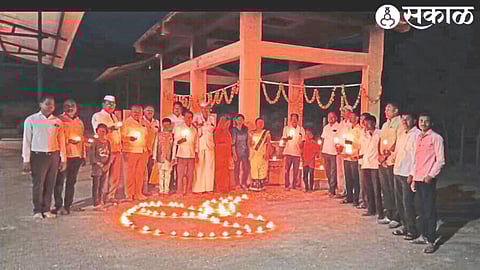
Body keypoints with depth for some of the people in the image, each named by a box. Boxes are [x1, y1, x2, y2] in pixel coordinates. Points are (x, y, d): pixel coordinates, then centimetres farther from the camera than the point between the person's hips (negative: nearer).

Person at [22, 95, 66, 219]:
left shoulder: (57, 121, 8)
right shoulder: (31, 120, -2)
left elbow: (61, 141, 10)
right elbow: (27, 141, -2)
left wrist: (63, 159, 8)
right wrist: (26, 160, -6)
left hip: (54, 155, 3)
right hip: (38, 156, -3)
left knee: (50, 184, 8)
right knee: (38, 184, 0)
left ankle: (46, 209, 19)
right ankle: (37, 211, 13)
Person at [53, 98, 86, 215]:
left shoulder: (79, 122, 16)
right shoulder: (60, 120, -2)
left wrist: (83, 155, 16)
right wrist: (69, 141, -20)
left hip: (76, 155, 6)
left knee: (71, 182, 10)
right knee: (60, 181, -3)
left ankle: (68, 205, 18)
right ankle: (58, 206, 3)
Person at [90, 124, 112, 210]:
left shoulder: (107, 142, 8)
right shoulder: (95, 142, -7)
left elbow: (110, 155, 9)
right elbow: (92, 156, -10)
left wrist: (108, 164, -5)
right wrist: (100, 164, -12)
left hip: (105, 167, 5)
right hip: (97, 166, -5)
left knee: (102, 186, 11)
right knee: (96, 186, -1)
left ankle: (101, 202, 18)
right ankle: (96, 204, 3)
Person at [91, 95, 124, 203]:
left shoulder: (114, 117, 21)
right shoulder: (97, 116, -1)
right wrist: (113, 127, -26)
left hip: (117, 149, 7)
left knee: (115, 175, 8)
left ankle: (110, 196, 17)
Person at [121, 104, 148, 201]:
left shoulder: (143, 122, 15)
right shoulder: (127, 122, -2)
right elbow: (122, 136, -7)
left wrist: (147, 148, 17)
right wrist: (129, 138, -25)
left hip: (143, 151, 6)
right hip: (131, 151, -5)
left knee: (140, 173, 7)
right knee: (131, 173, -1)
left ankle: (138, 193, 15)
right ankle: (130, 194, 6)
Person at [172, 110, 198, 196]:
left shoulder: (194, 130, 12)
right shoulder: (179, 128, 4)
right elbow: (175, 142, 4)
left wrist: (196, 155, 11)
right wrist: (179, 141, -15)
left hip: (191, 155, 3)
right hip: (181, 155, -3)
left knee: (190, 175, 3)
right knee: (180, 174, -4)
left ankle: (188, 191, 12)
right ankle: (180, 192, 3)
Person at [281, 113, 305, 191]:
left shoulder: (301, 129, 11)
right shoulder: (286, 128, 9)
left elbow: (302, 140, 14)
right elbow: (283, 139, 4)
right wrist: (287, 138, -18)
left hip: (297, 152, 1)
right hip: (288, 152, -1)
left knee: (296, 170, 0)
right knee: (287, 169, -6)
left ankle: (294, 185, 8)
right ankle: (287, 185, -2)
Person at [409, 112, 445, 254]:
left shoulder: (436, 138, -7)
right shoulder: (418, 138, 15)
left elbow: (440, 160, -10)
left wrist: (431, 175, -18)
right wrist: (412, 174, 15)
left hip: (428, 179, -7)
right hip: (417, 178, 7)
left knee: (430, 210, -4)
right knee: (422, 209, 14)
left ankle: (431, 242, 0)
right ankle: (423, 236, 23)